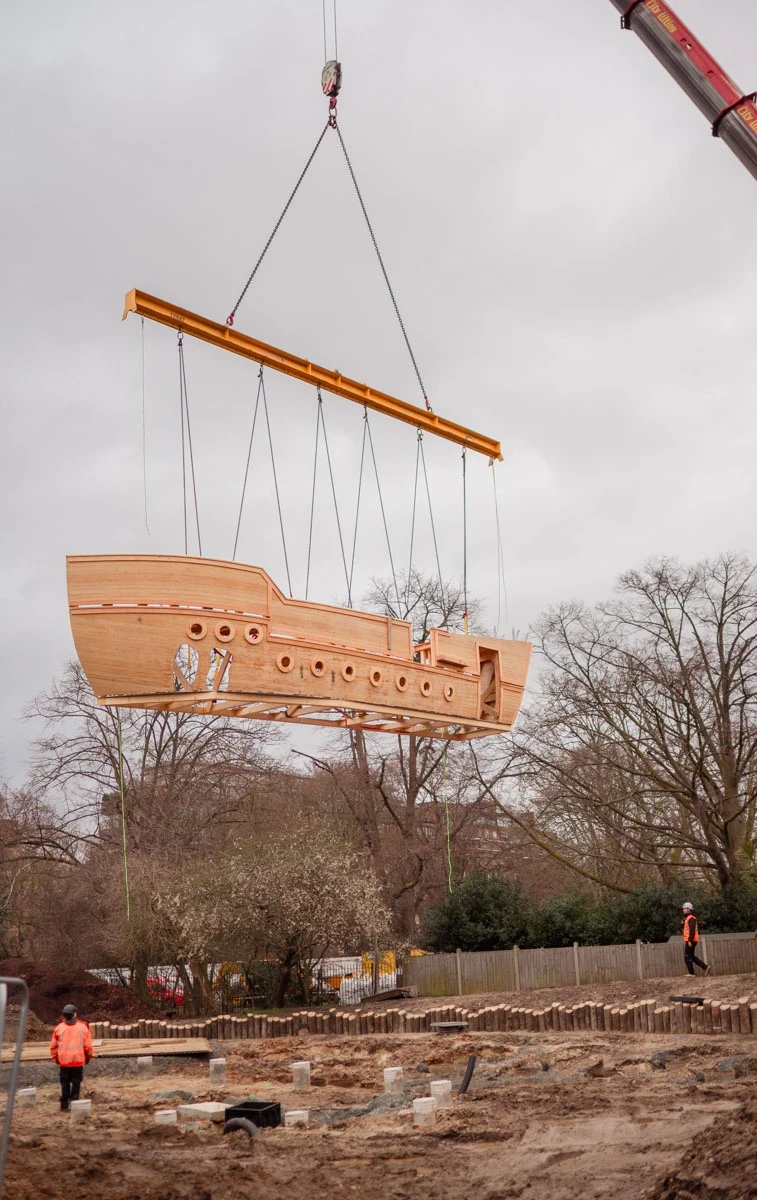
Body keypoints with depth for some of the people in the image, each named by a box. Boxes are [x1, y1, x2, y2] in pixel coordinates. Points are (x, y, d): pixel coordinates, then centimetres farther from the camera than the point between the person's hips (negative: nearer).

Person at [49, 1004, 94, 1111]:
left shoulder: (59, 1028, -3)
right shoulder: (83, 1027, -7)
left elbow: (53, 1046, 4)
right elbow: (88, 1045, -2)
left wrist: (55, 1057, 19)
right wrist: (88, 1056, 14)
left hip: (64, 1061, 1)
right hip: (78, 1060, -1)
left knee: (65, 1084, 13)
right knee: (76, 1083, 9)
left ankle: (64, 1106, 14)